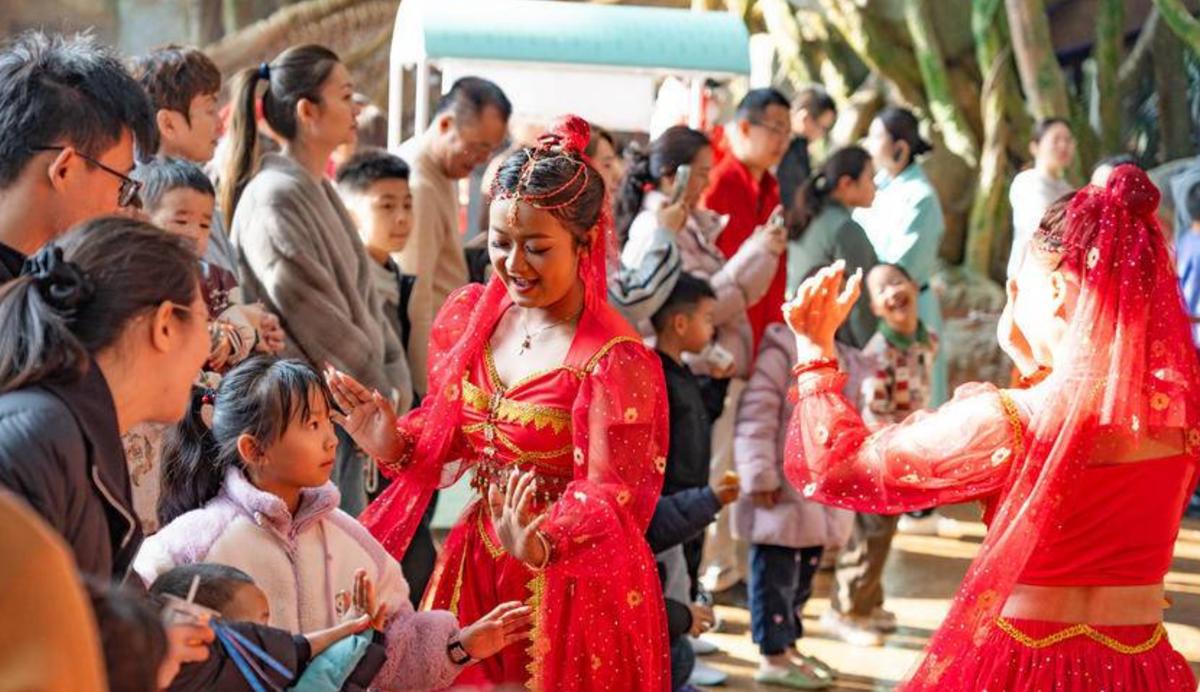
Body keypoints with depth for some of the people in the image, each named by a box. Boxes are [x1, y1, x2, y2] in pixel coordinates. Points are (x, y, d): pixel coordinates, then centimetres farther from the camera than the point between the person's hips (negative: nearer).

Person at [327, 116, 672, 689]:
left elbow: (613, 493, -22)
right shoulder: (469, 316, 1)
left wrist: (539, 543, -38)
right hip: (477, 573, 6)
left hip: (574, 584, -6)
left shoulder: (615, 361, -19)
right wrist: (393, 445, -9)